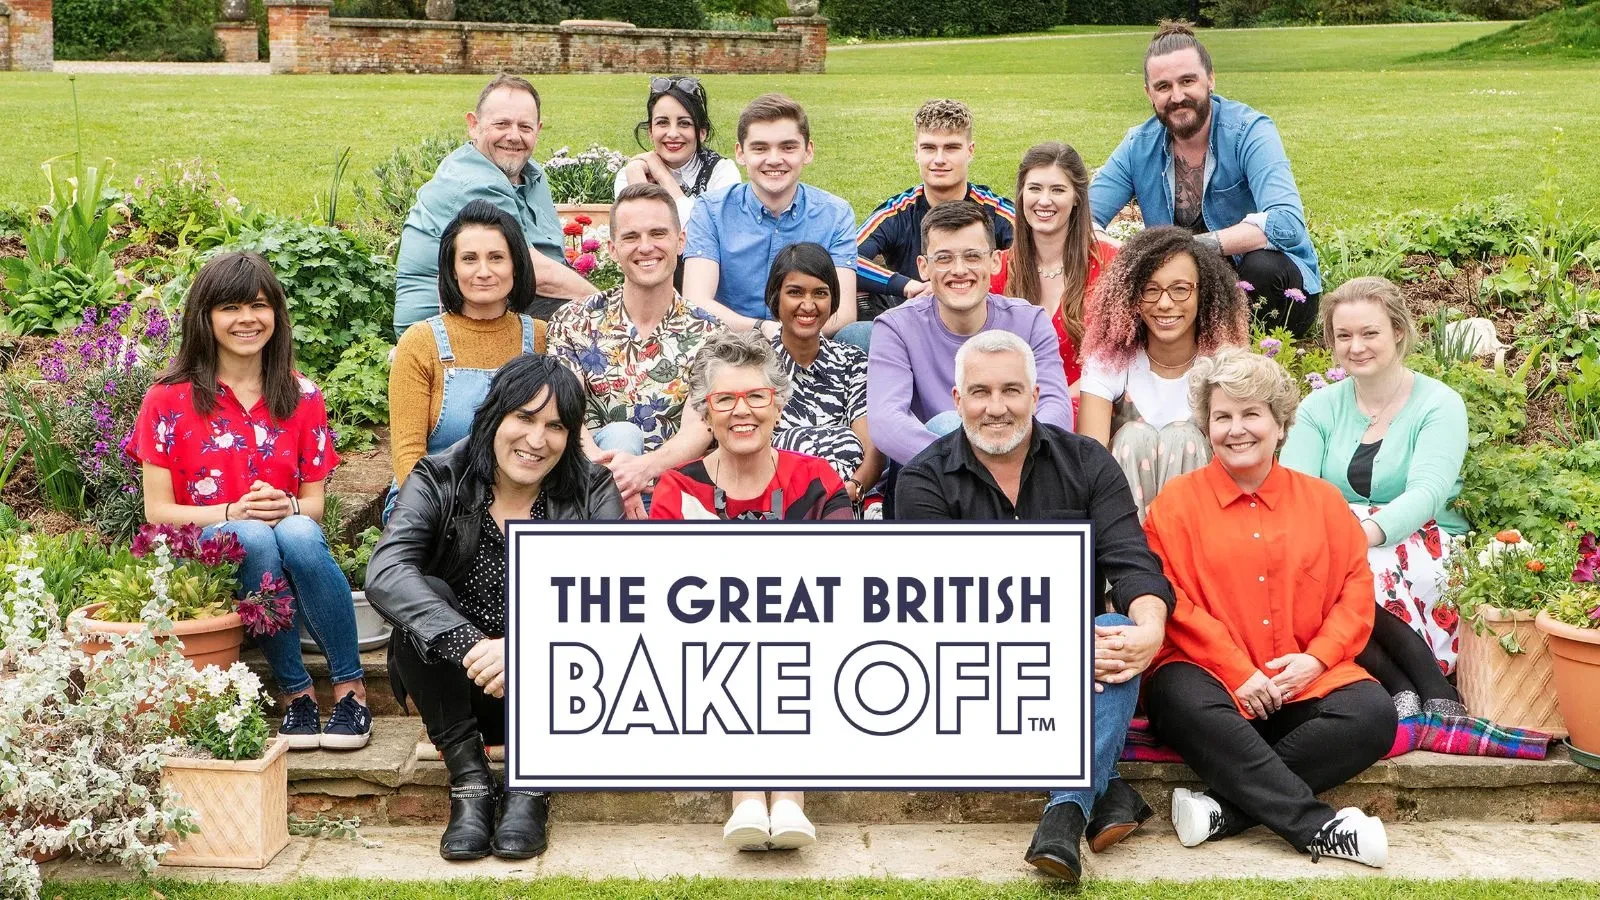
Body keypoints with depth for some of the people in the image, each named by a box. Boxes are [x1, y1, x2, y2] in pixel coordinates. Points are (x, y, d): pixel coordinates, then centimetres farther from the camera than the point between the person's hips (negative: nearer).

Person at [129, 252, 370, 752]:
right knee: (253, 537, -36)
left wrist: (288, 508, -17)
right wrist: (233, 512, -19)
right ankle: (295, 692, -25)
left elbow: (315, 502, 8)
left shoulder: (302, 397, 7)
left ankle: (350, 687, -23)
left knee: (298, 533, -35)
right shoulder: (169, 400, 0)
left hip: (295, 542, 2)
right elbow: (157, 510, -2)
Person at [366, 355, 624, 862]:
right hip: (454, 684, 0)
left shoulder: (591, 496, -5)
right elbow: (385, 573, -26)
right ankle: (469, 782, -19)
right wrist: (469, 645, -41)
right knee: (422, 594, -26)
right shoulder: (439, 482, -7)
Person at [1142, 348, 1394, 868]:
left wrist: (1317, 658, -9)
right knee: (1187, 704, -37)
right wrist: (1239, 672, -13)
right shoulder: (1177, 502, 5)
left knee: (1373, 714, -26)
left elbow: (1356, 588, 9)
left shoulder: (1322, 500, 14)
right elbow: (1171, 600, -4)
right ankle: (1315, 826, -29)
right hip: (1210, 676, -3)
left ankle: (1227, 807, -26)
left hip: (1302, 683, 3)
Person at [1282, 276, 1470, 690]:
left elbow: (1427, 493, -15)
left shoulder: (1440, 404, 1)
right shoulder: (1319, 407, 12)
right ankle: (1403, 686, -26)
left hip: (1422, 547, -3)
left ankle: (1436, 694, -21)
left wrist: (1363, 533, -35)